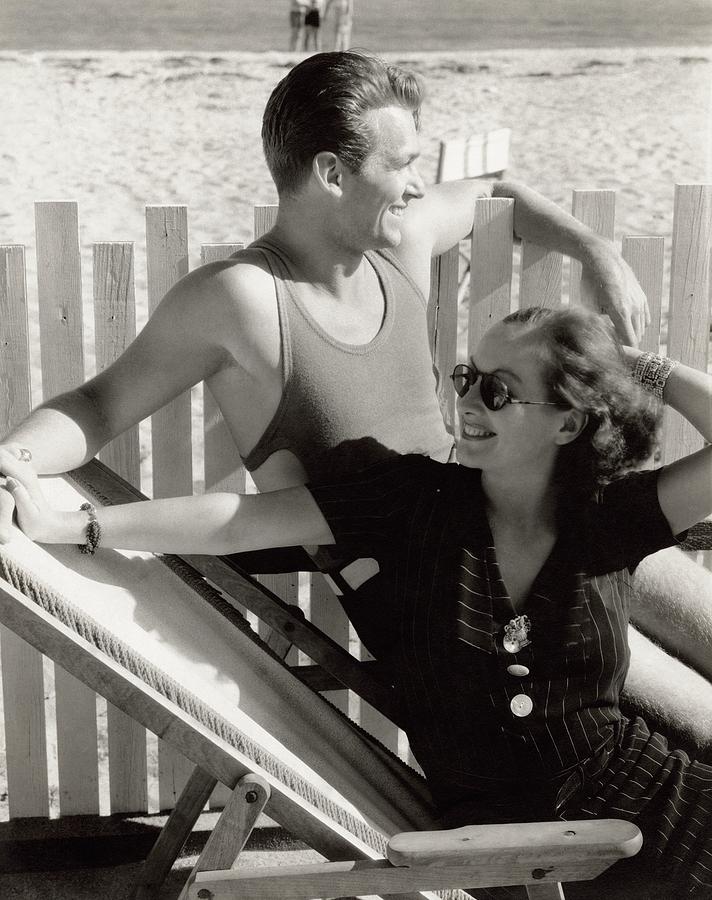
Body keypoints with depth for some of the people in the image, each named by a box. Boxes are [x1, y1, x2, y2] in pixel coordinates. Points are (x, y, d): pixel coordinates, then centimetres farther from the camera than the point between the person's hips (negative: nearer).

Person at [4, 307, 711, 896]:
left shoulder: (606, 518, -3)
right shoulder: (419, 499, -5)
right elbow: (237, 524, -10)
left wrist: (638, 365, -8)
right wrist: (69, 526, -13)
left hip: (631, 784, 1)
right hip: (487, 816, 0)